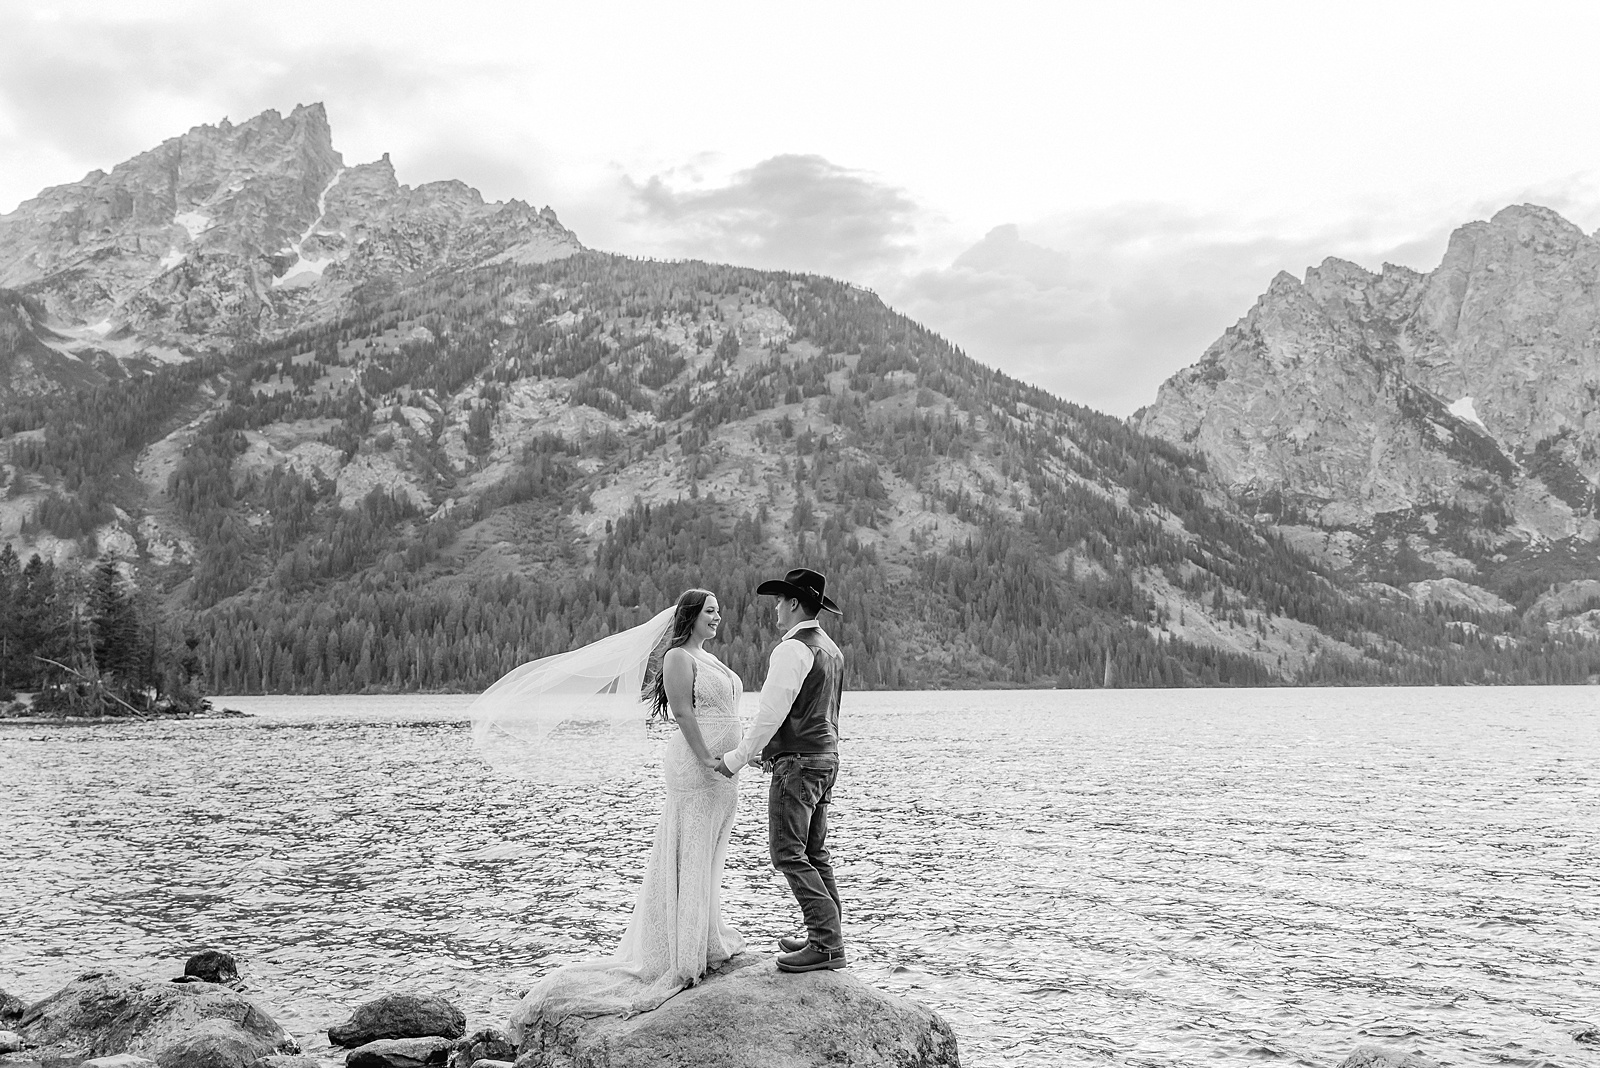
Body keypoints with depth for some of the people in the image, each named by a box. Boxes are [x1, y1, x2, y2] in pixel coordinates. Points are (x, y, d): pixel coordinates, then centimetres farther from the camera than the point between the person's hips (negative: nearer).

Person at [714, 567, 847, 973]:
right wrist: (762, 749, 23)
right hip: (826, 757, 10)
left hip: (797, 763, -10)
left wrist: (737, 757, -10)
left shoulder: (792, 649, -16)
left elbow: (771, 713, -19)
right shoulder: (830, 649, 15)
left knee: (789, 854, -8)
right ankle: (827, 936, 17)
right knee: (814, 852, 14)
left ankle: (826, 944, -10)